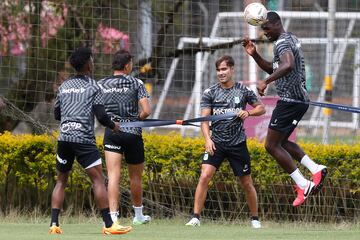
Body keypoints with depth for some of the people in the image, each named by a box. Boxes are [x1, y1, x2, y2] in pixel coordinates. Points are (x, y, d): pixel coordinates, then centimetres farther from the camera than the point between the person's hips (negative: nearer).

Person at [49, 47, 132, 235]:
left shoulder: (64, 86, 14)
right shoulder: (93, 87, -1)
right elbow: (101, 115, -7)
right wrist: (113, 126, 11)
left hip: (64, 137, 5)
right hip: (84, 139, -5)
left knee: (61, 181, 13)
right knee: (98, 179, -4)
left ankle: (54, 224, 4)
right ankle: (108, 225, -9)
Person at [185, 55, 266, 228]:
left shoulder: (243, 91, 2)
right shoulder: (210, 93, 1)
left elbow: (261, 108, 12)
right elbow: (205, 119, -3)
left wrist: (248, 112, -9)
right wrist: (207, 139, -19)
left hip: (238, 144, 0)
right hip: (216, 143, 0)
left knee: (246, 183, 7)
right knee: (204, 176, -17)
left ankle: (255, 219, 24)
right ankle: (195, 217, -14)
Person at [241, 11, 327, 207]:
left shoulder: (282, 42, -15)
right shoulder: (291, 39, 19)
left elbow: (288, 65, -36)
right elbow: (273, 69, 27)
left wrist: (266, 82, -43)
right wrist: (254, 55, 15)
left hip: (289, 100, -11)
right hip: (300, 98, 11)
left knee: (271, 145, -6)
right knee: (281, 141, 21)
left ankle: (303, 185, -8)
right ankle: (316, 170, 7)